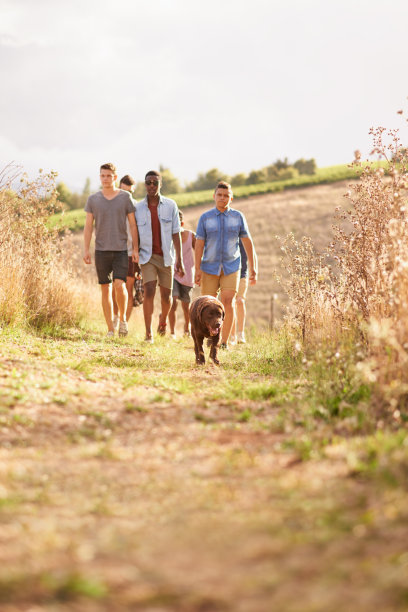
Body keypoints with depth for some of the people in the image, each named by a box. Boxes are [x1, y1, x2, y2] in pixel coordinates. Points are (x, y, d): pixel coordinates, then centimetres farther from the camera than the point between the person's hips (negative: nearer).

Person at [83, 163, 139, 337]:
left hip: (121, 250, -2)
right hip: (101, 250, 2)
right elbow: (88, 226, 6)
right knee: (105, 289, 3)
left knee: (119, 285, -16)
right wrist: (86, 250, -1)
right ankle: (110, 329, 8)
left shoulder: (125, 197, 2)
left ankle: (123, 318, 9)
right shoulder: (93, 199, 5)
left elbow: (133, 224, 4)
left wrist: (136, 249, -2)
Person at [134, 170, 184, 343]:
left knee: (166, 295, 9)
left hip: (166, 257, 1)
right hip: (148, 256, -1)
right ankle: (148, 334, -13)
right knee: (149, 292, -15)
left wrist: (179, 260, -2)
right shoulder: (138, 208, -1)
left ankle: (163, 319, 41)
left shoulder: (170, 206, -1)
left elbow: (176, 234, 0)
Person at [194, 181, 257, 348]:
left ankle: (224, 341, -9)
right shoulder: (205, 218, 0)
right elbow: (199, 244, -2)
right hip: (209, 268, 1)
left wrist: (252, 268, 2)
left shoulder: (238, 217, 2)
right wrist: (197, 270, -8)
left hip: (231, 267, -1)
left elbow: (247, 242, 5)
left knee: (228, 303, -15)